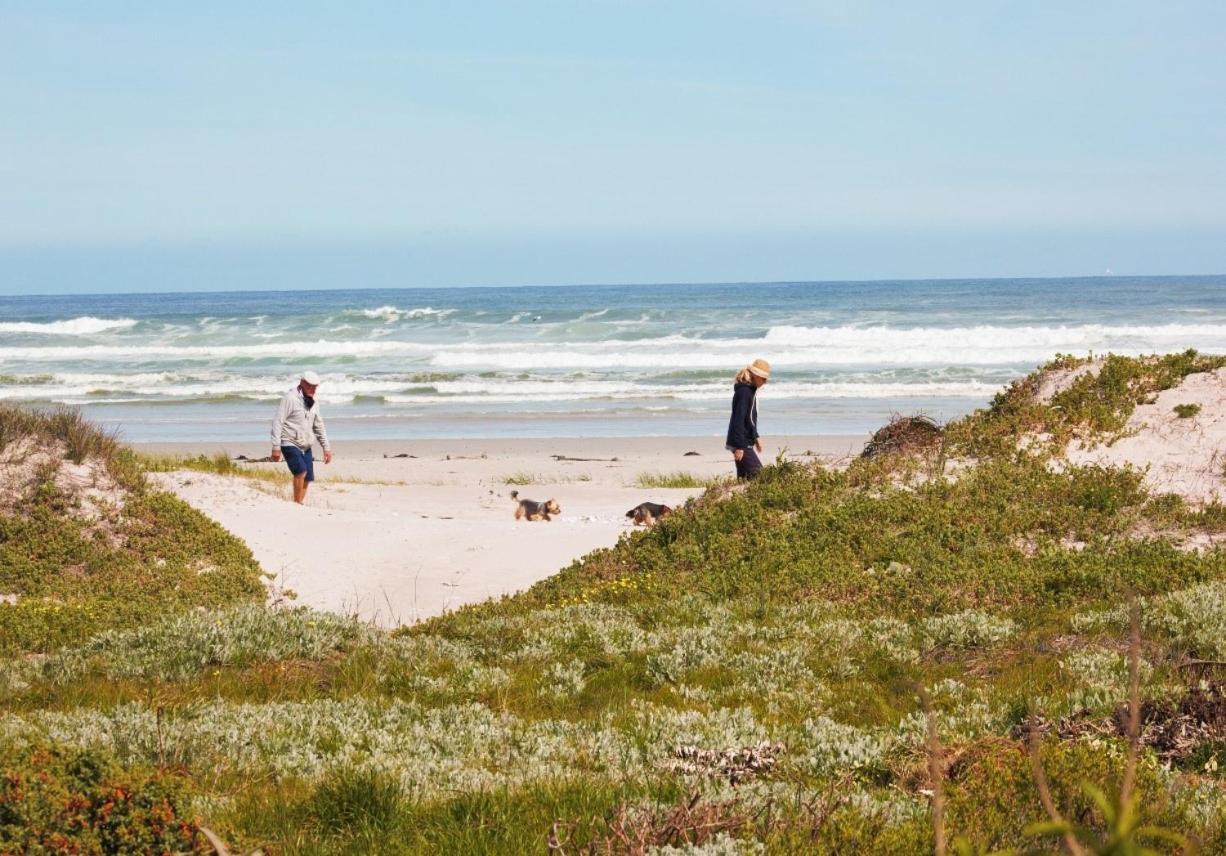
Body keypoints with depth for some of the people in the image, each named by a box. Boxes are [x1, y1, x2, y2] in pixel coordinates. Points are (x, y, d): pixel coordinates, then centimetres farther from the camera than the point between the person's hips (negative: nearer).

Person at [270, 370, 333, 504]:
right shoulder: (291, 398, -11)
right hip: (290, 444, -7)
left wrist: (326, 448, 15)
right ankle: (297, 503, -19)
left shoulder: (313, 402, 12)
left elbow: (319, 426, 20)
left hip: (306, 446, 7)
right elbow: (277, 422, -14)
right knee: (301, 471, -25)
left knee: (307, 478, 1)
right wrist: (276, 447, -19)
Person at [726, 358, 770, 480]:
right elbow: (739, 420, -22)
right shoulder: (744, 391, -18)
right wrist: (739, 446, -25)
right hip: (742, 443, -10)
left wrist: (755, 437, 29)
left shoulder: (751, 389, 14)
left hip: (746, 442, 10)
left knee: (744, 478, 9)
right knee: (758, 475, -13)